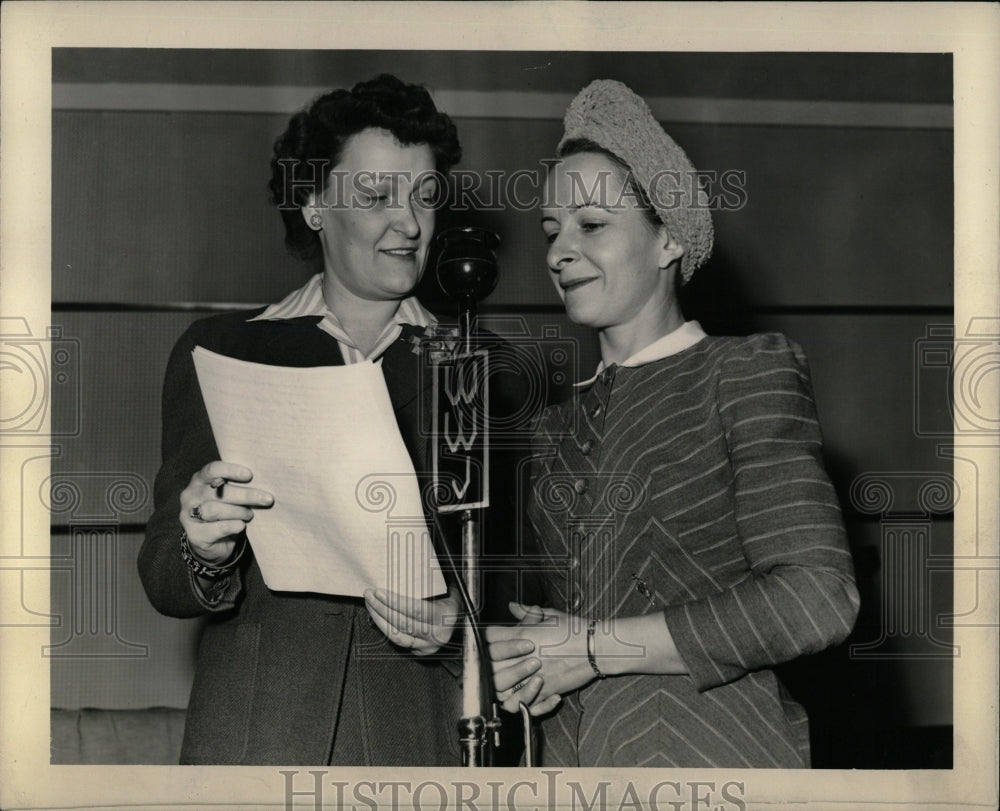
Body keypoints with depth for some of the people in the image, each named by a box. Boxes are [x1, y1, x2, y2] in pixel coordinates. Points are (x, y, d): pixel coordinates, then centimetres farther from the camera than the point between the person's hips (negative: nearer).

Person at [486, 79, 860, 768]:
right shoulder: (560, 427, 12)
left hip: (712, 750, -5)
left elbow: (819, 600, -18)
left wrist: (594, 646, -14)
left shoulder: (748, 374, -6)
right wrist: (520, 668, -4)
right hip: (570, 752, 5)